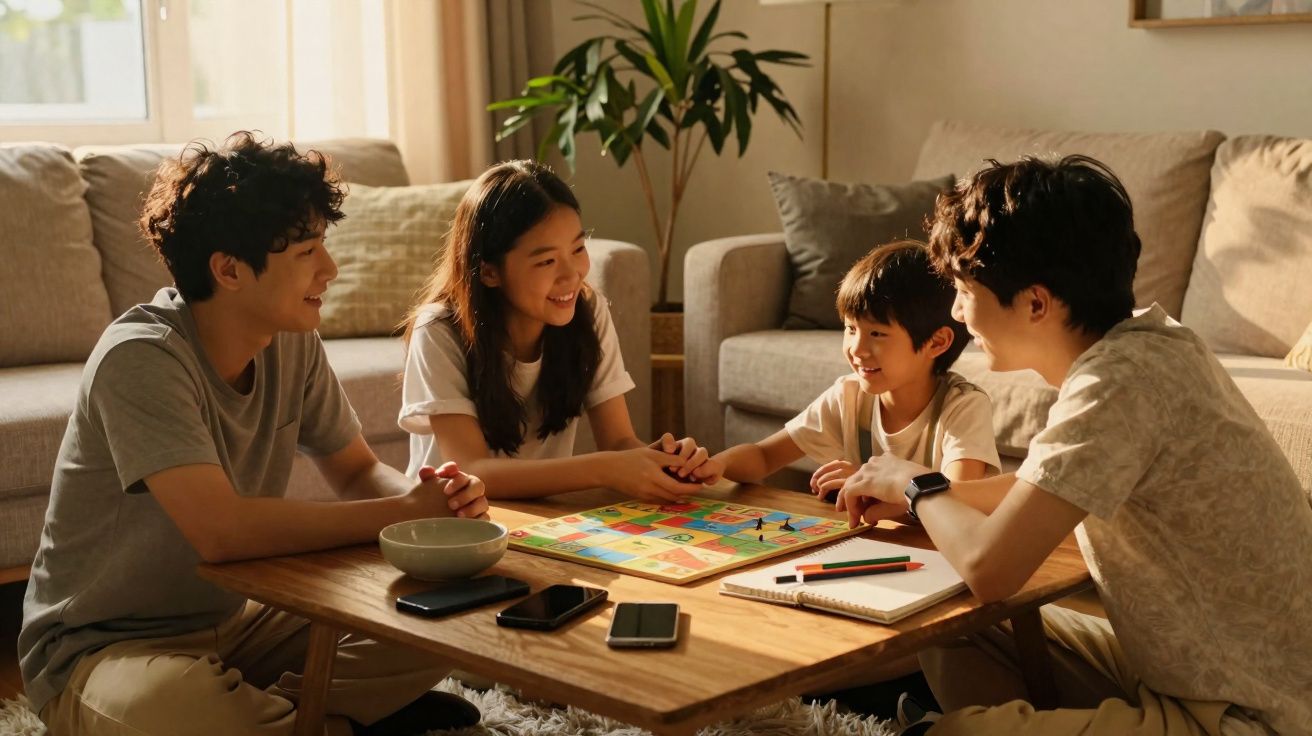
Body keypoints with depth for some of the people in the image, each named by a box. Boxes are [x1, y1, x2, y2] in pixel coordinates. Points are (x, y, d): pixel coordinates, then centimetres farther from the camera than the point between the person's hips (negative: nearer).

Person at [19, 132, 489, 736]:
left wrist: (433, 495, -17)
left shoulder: (292, 344, -4)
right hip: (103, 644, -6)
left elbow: (359, 471, 7)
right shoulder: (140, 358, -25)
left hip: (233, 619, 6)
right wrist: (403, 511, -28)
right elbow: (219, 529, -36)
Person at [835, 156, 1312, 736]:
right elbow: (1054, 487, 18)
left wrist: (917, 485, -6)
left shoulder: (1120, 380, -26)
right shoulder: (1141, 340, 1)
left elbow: (988, 568, -26)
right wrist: (929, 494, 6)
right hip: (1195, 666, 9)